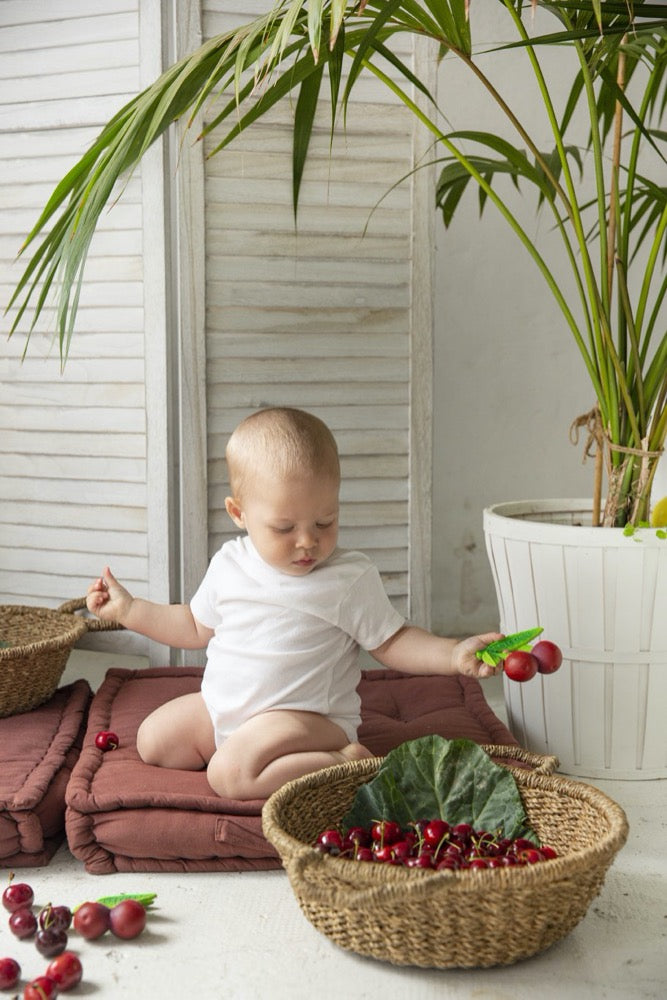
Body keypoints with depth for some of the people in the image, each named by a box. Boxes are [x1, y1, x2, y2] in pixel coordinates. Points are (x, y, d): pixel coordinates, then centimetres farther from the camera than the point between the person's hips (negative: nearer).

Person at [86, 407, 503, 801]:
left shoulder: (351, 578, -12)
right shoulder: (229, 564, 3)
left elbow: (392, 643, -7)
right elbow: (197, 627, 20)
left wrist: (454, 654, -23)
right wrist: (128, 608, 15)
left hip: (308, 716, -7)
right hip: (221, 708, 7)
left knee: (230, 772, -29)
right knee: (152, 740, 1)